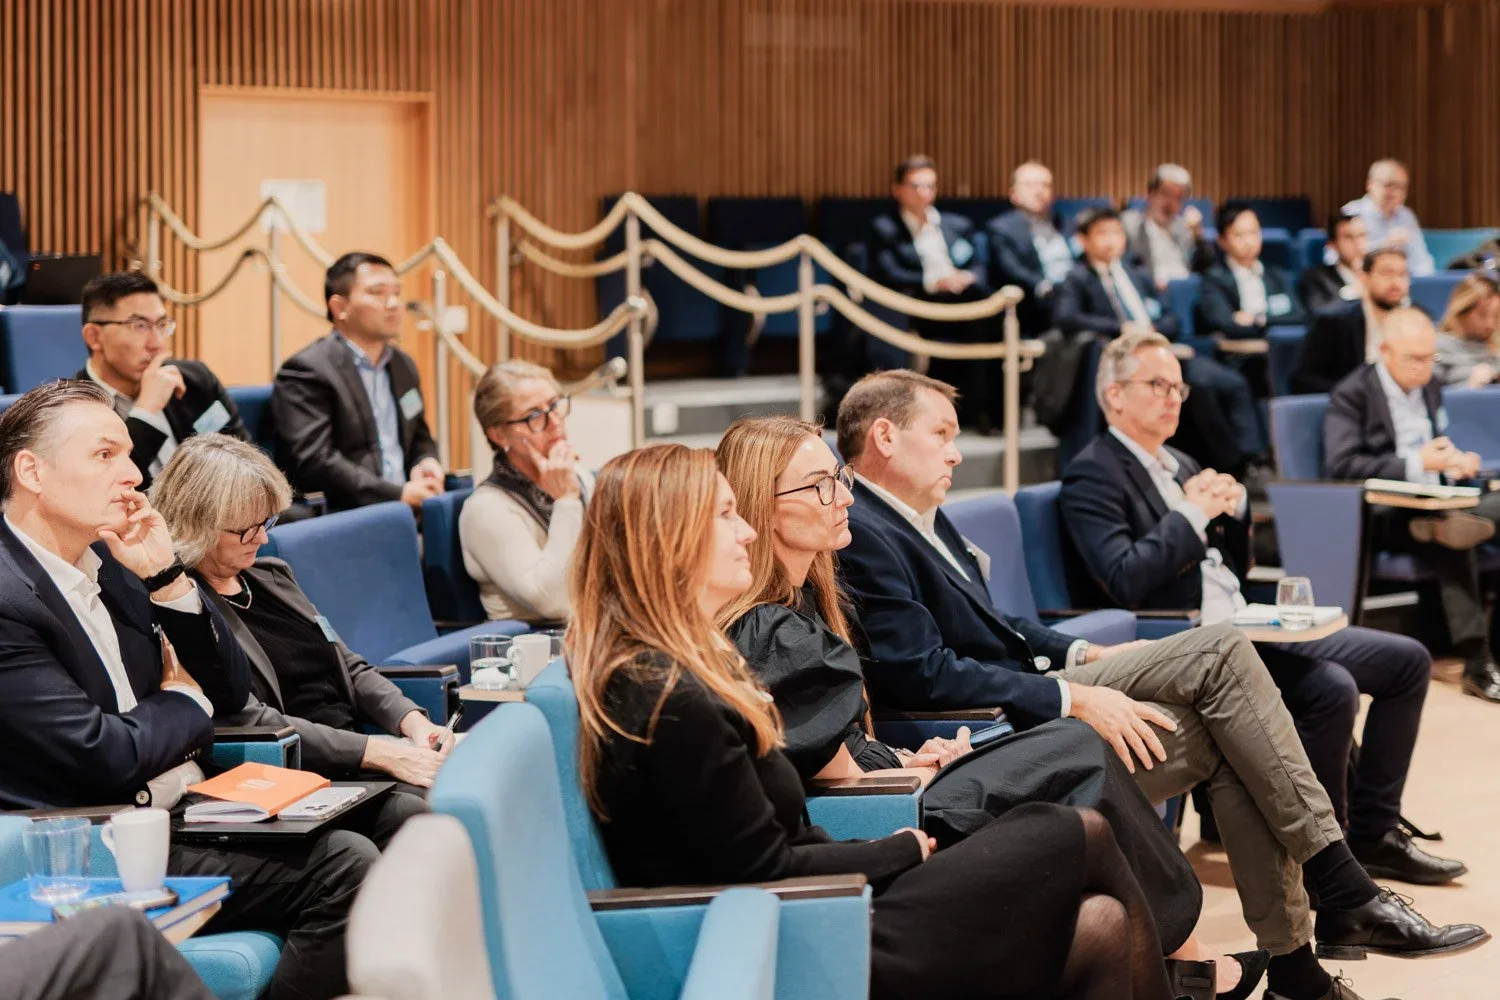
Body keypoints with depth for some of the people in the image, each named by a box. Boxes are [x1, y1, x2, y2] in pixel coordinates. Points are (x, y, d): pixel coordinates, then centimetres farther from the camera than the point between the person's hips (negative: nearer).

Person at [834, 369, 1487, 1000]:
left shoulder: (919, 518, 17)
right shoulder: (864, 535, -15)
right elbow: (923, 673, -22)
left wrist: (1083, 656, 9)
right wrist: (1072, 697, -21)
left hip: (1032, 696, 10)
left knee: (1229, 742, -5)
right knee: (1219, 652, -14)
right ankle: (1345, 896, -10)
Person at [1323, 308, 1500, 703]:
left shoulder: (1430, 387, 17)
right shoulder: (1352, 395, -5)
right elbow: (1340, 465, -17)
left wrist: (1455, 463, -1)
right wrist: (1416, 464, -23)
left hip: (1433, 504, 7)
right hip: (1380, 515, -7)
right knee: (1449, 541, -35)